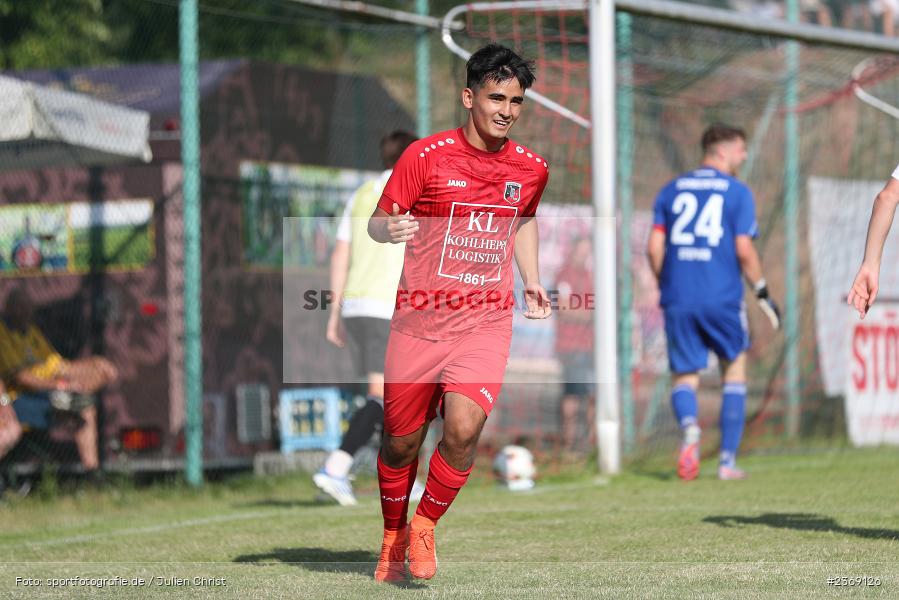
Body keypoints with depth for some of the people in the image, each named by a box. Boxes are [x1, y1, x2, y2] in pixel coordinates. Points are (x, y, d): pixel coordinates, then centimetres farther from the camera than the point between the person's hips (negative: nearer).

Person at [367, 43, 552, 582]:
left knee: (464, 427, -20)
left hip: (486, 321, 1)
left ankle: (426, 525, 5)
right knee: (402, 440, 6)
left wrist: (532, 281, 13)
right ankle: (394, 534, 32)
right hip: (419, 319, -1)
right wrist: (390, 229, -24)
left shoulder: (532, 168, 3)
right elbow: (377, 223, -1)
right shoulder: (426, 156, -7)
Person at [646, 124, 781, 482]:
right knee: (735, 370, 15)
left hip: (678, 300, 3)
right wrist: (762, 293, 3)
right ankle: (727, 460, 11)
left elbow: (654, 248, 5)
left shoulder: (671, 190, 11)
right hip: (722, 299, -3)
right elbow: (744, 251, -7)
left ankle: (689, 426, -26)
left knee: (684, 378, 9)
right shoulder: (737, 192, 0)